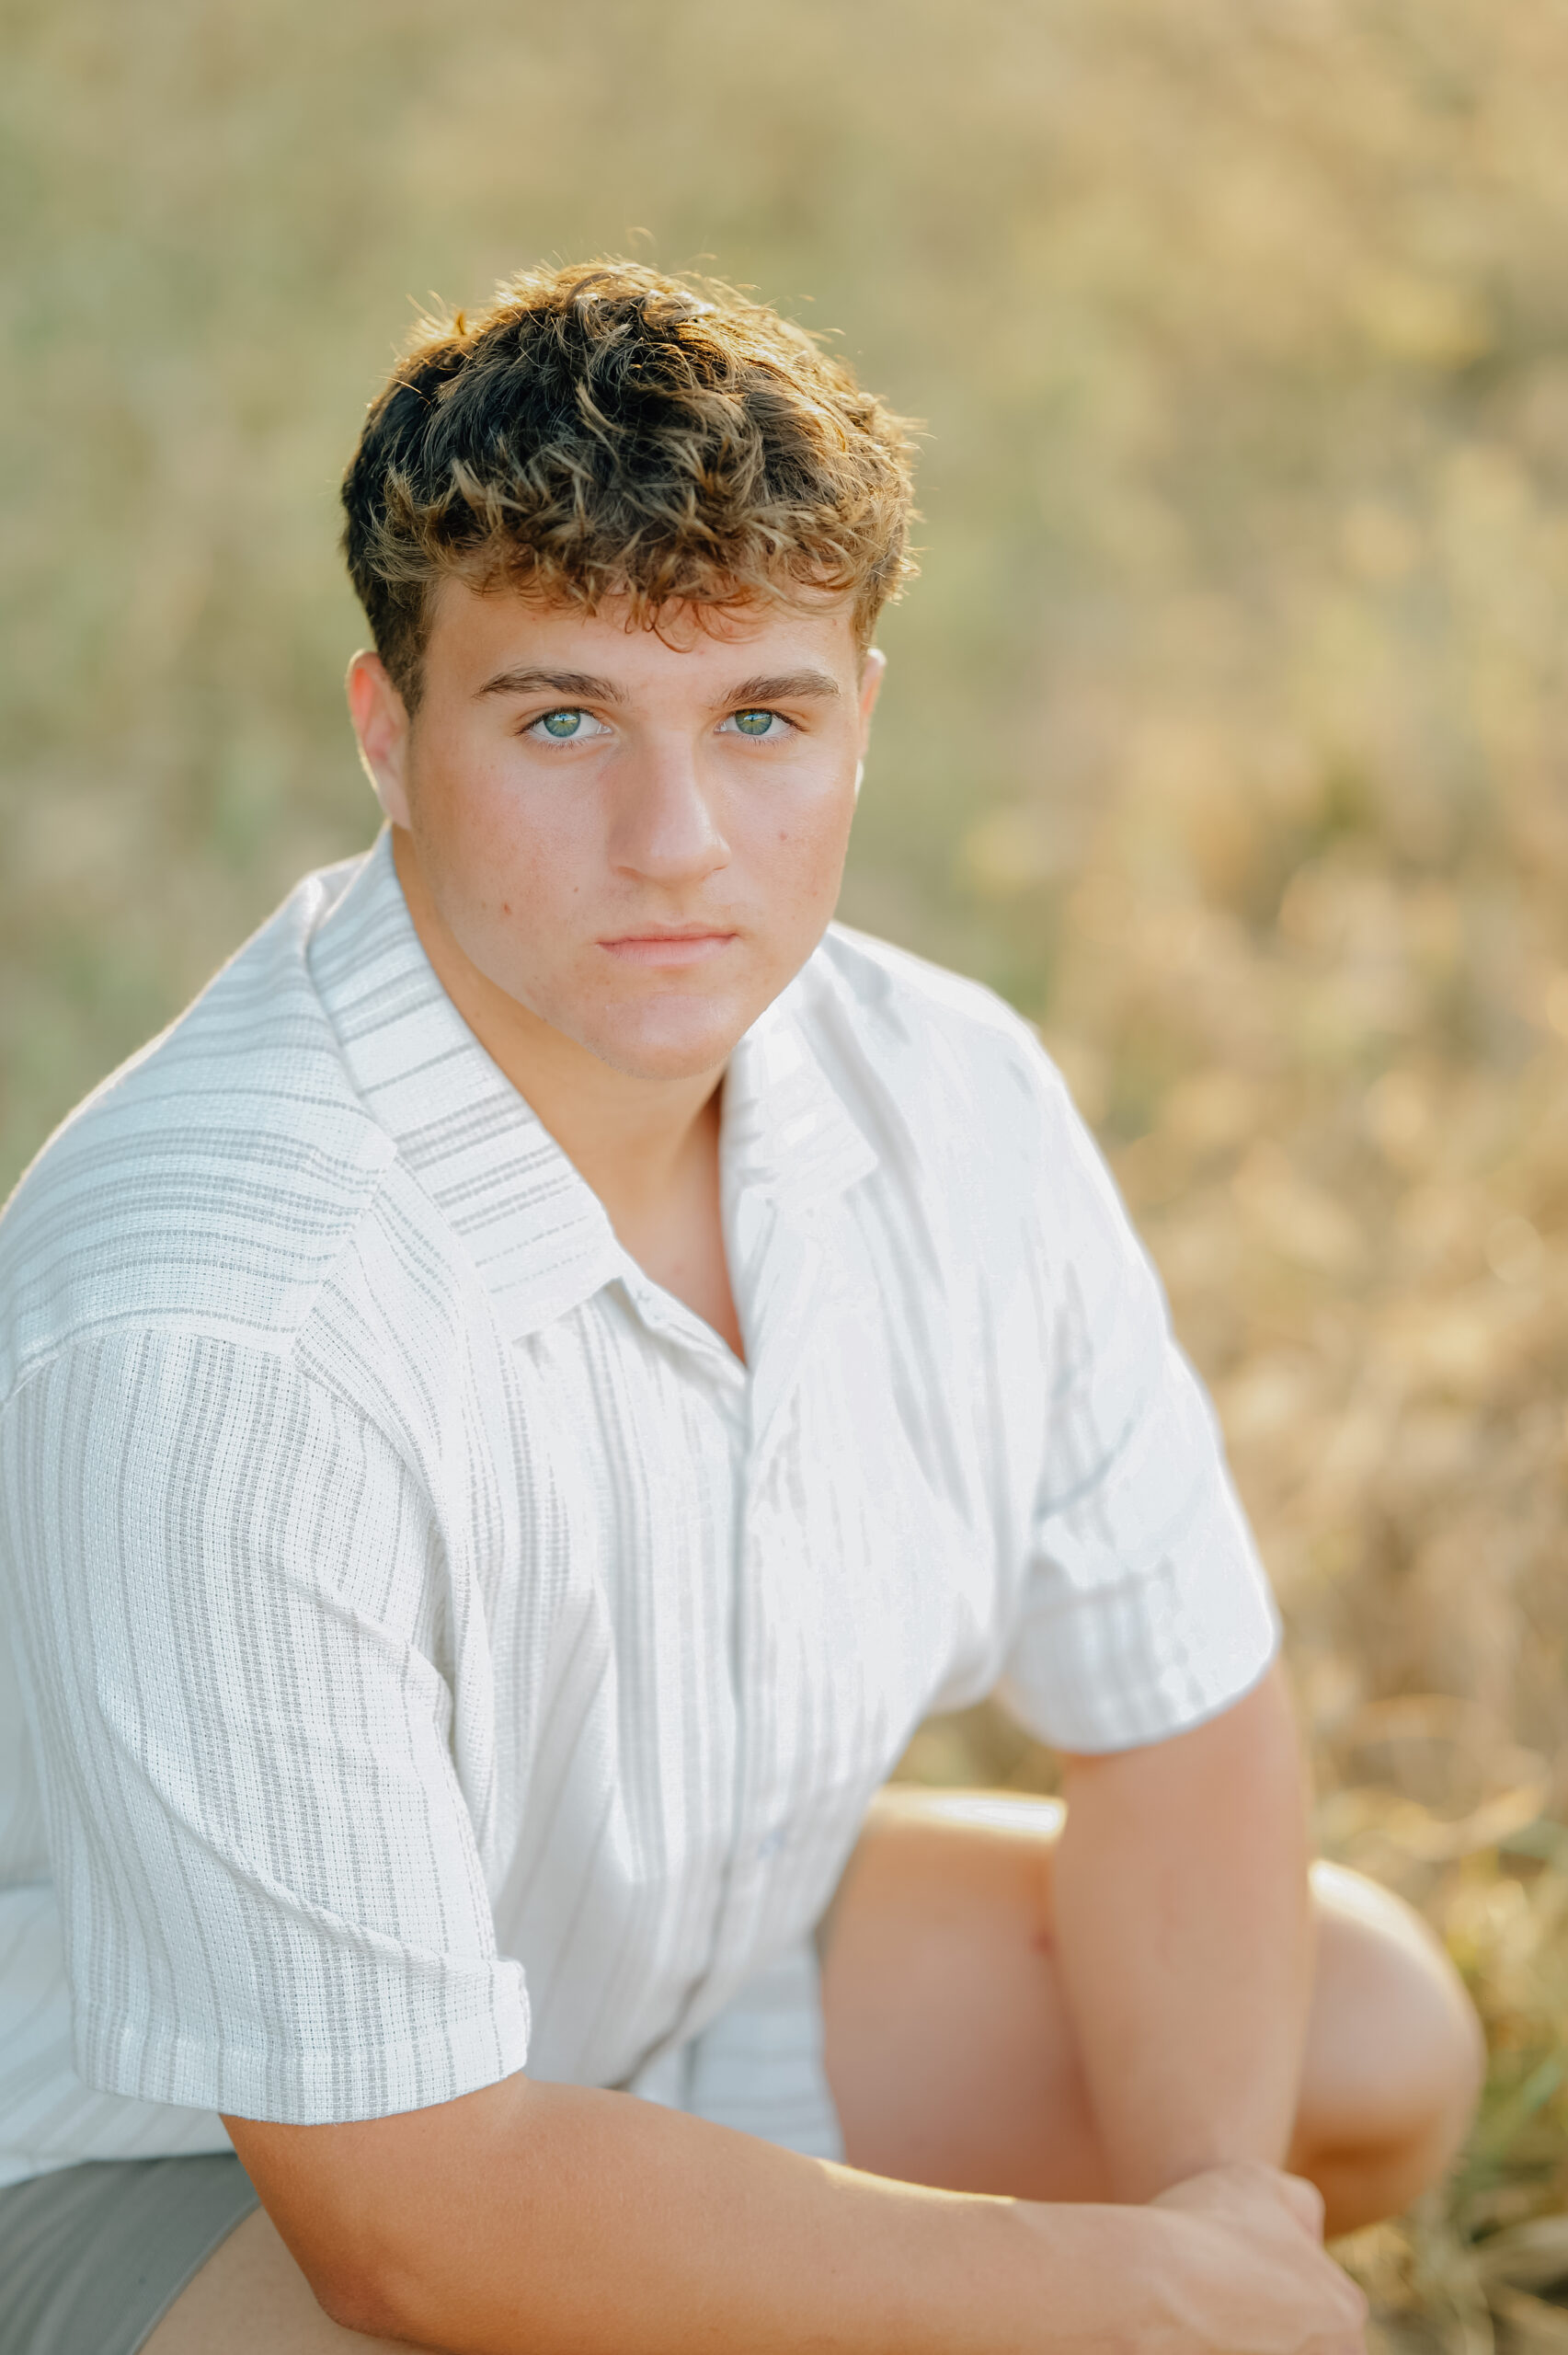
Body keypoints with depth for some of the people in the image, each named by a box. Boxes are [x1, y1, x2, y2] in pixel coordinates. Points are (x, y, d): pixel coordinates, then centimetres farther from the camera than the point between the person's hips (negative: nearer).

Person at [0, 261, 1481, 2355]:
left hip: (698, 1961, 7)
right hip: (183, 2146, -7)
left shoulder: (956, 1104, -14)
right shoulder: (219, 1334, -37)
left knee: (1379, 2049, 4)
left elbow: (1183, 1714, 0)